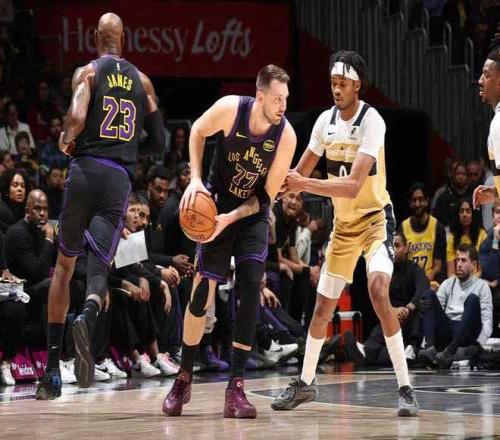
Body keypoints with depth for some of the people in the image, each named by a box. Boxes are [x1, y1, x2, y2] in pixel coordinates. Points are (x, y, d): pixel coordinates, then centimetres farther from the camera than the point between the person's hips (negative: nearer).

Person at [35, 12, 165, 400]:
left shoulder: (88, 72, 2)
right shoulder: (142, 81, 14)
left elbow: (77, 118, -15)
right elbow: (158, 141, 16)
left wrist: (66, 139, 5)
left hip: (86, 168, -1)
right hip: (120, 179, 1)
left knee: (65, 264, 12)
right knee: (99, 266, 2)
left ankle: (53, 366, 11)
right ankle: (89, 315, -37)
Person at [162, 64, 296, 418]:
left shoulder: (286, 135, -21)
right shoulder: (230, 109, -22)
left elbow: (267, 195, -14)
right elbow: (198, 132, 0)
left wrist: (232, 217, -26)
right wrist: (195, 179, -12)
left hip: (253, 214, 0)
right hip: (217, 205, 0)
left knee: (252, 290, -15)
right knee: (202, 291, -4)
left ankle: (236, 388, -11)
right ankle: (184, 379, 14)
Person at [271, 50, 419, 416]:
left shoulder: (371, 121, -22)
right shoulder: (326, 121, -1)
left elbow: (353, 186, -32)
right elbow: (299, 173, 12)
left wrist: (305, 185, -38)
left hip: (374, 217, -7)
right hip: (343, 222, 7)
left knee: (378, 291, -27)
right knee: (323, 305, 11)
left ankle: (406, 388, -23)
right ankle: (306, 383, 29)